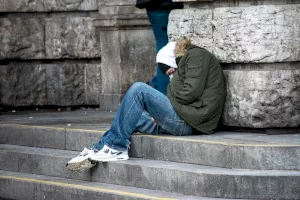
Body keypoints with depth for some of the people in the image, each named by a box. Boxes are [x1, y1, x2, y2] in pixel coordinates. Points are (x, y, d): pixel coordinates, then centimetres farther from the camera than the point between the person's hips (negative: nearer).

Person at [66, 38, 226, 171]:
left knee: (139, 89, -17)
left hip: (188, 122, -10)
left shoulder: (197, 55, 4)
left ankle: (115, 147, -14)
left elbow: (192, 90, -12)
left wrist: (170, 101, 0)